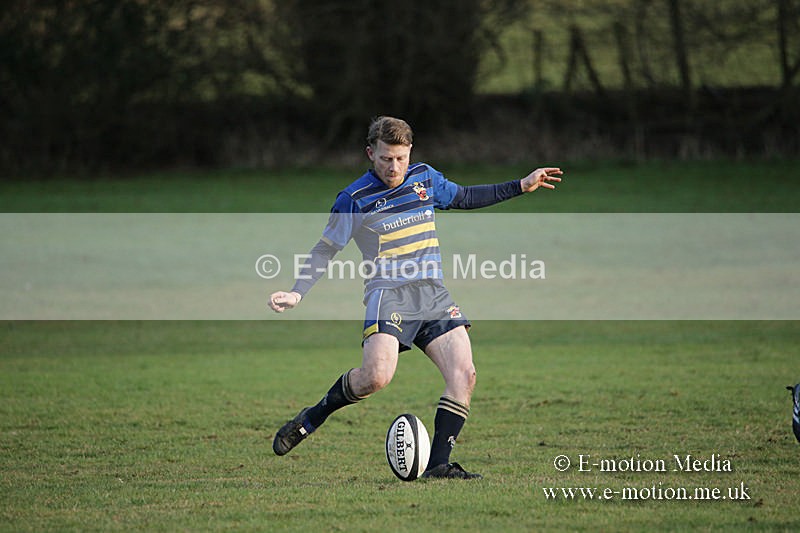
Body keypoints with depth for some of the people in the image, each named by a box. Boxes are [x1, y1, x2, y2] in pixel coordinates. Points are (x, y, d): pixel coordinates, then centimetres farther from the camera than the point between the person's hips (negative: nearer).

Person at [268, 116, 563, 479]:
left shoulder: (425, 178, 11)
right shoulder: (354, 200, -4)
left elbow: (464, 198, 28)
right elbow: (325, 250, 2)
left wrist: (522, 186, 26)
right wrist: (296, 293, -10)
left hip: (434, 295, 5)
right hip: (389, 295, -5)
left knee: (464, 374, -13)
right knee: (376, 376, -26)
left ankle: (438, 464, -9)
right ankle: (312, 419, -2)